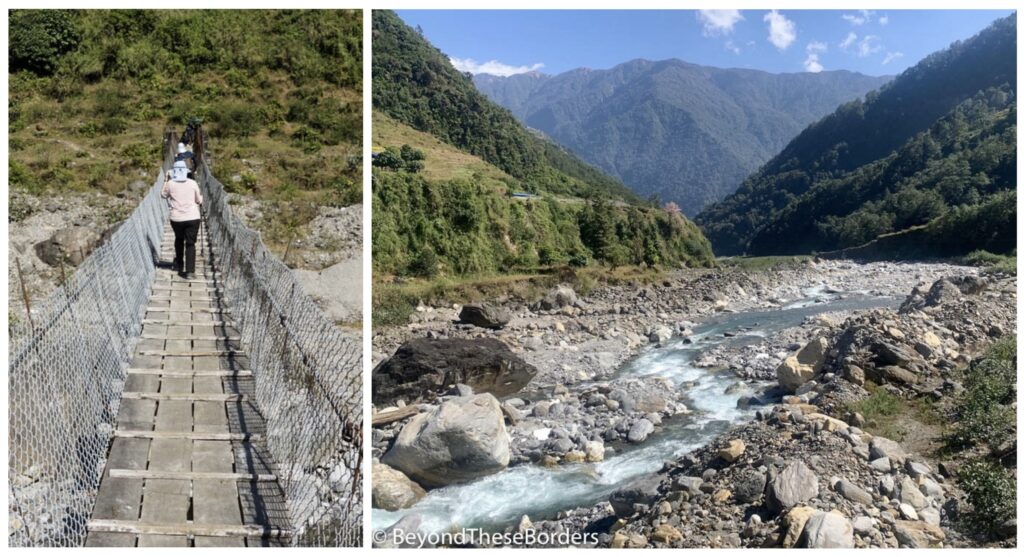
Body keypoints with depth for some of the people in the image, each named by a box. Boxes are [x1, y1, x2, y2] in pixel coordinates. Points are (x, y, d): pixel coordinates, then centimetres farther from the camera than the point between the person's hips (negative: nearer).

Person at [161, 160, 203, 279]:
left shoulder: (170, 184, -3)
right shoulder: (193, 183, -3)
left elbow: (163, 195, 17)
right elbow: (199, 201, 6)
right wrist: (201, 196, 27)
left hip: (176, 218, 1)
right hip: (193, 218, -1)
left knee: (179, 239, 25)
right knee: (190, 244, 1)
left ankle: (179, 264, 39)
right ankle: (189, 271, -8)